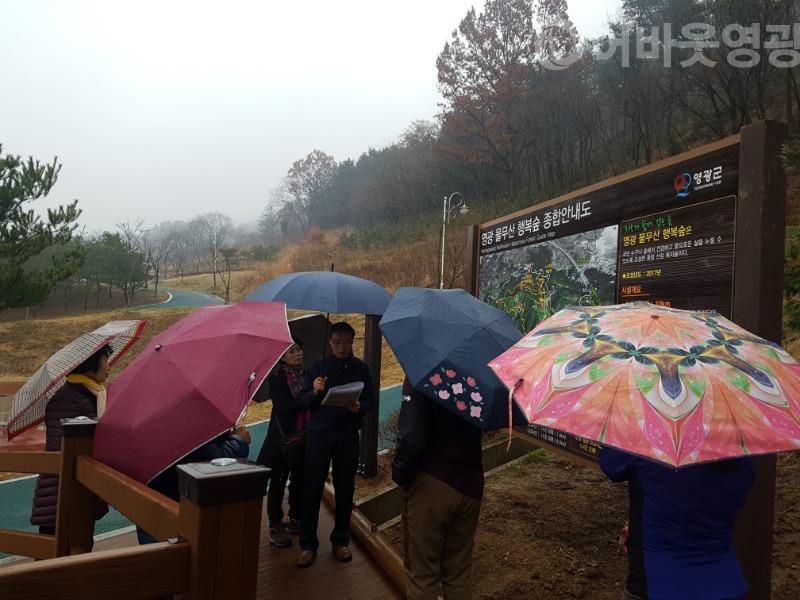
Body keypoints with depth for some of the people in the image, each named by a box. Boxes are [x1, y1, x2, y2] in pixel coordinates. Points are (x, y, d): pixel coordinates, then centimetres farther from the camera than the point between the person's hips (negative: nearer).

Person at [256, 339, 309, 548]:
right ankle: (275, 527, 13)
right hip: (283, 437, -4)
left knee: (300, 480, 13)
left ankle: (295, 520, 29)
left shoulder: (307, 374, 5)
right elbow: (285, 409, -19)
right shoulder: (277, 378, -8)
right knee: (278, 482, 3)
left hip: (304, 437, 5)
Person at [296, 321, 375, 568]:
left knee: (345, 490, 7)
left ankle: (340, 541, 21)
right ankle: (308, 544, 9)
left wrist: (359, 407, -16)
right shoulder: (318, 367, 5)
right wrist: (315, 392, -19)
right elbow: (302, 401, 2)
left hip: (347, 437, 1)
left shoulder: (361, 368, 7)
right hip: (318, 434, -1)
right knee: (312, 489, -1)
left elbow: (370, 402, 6)